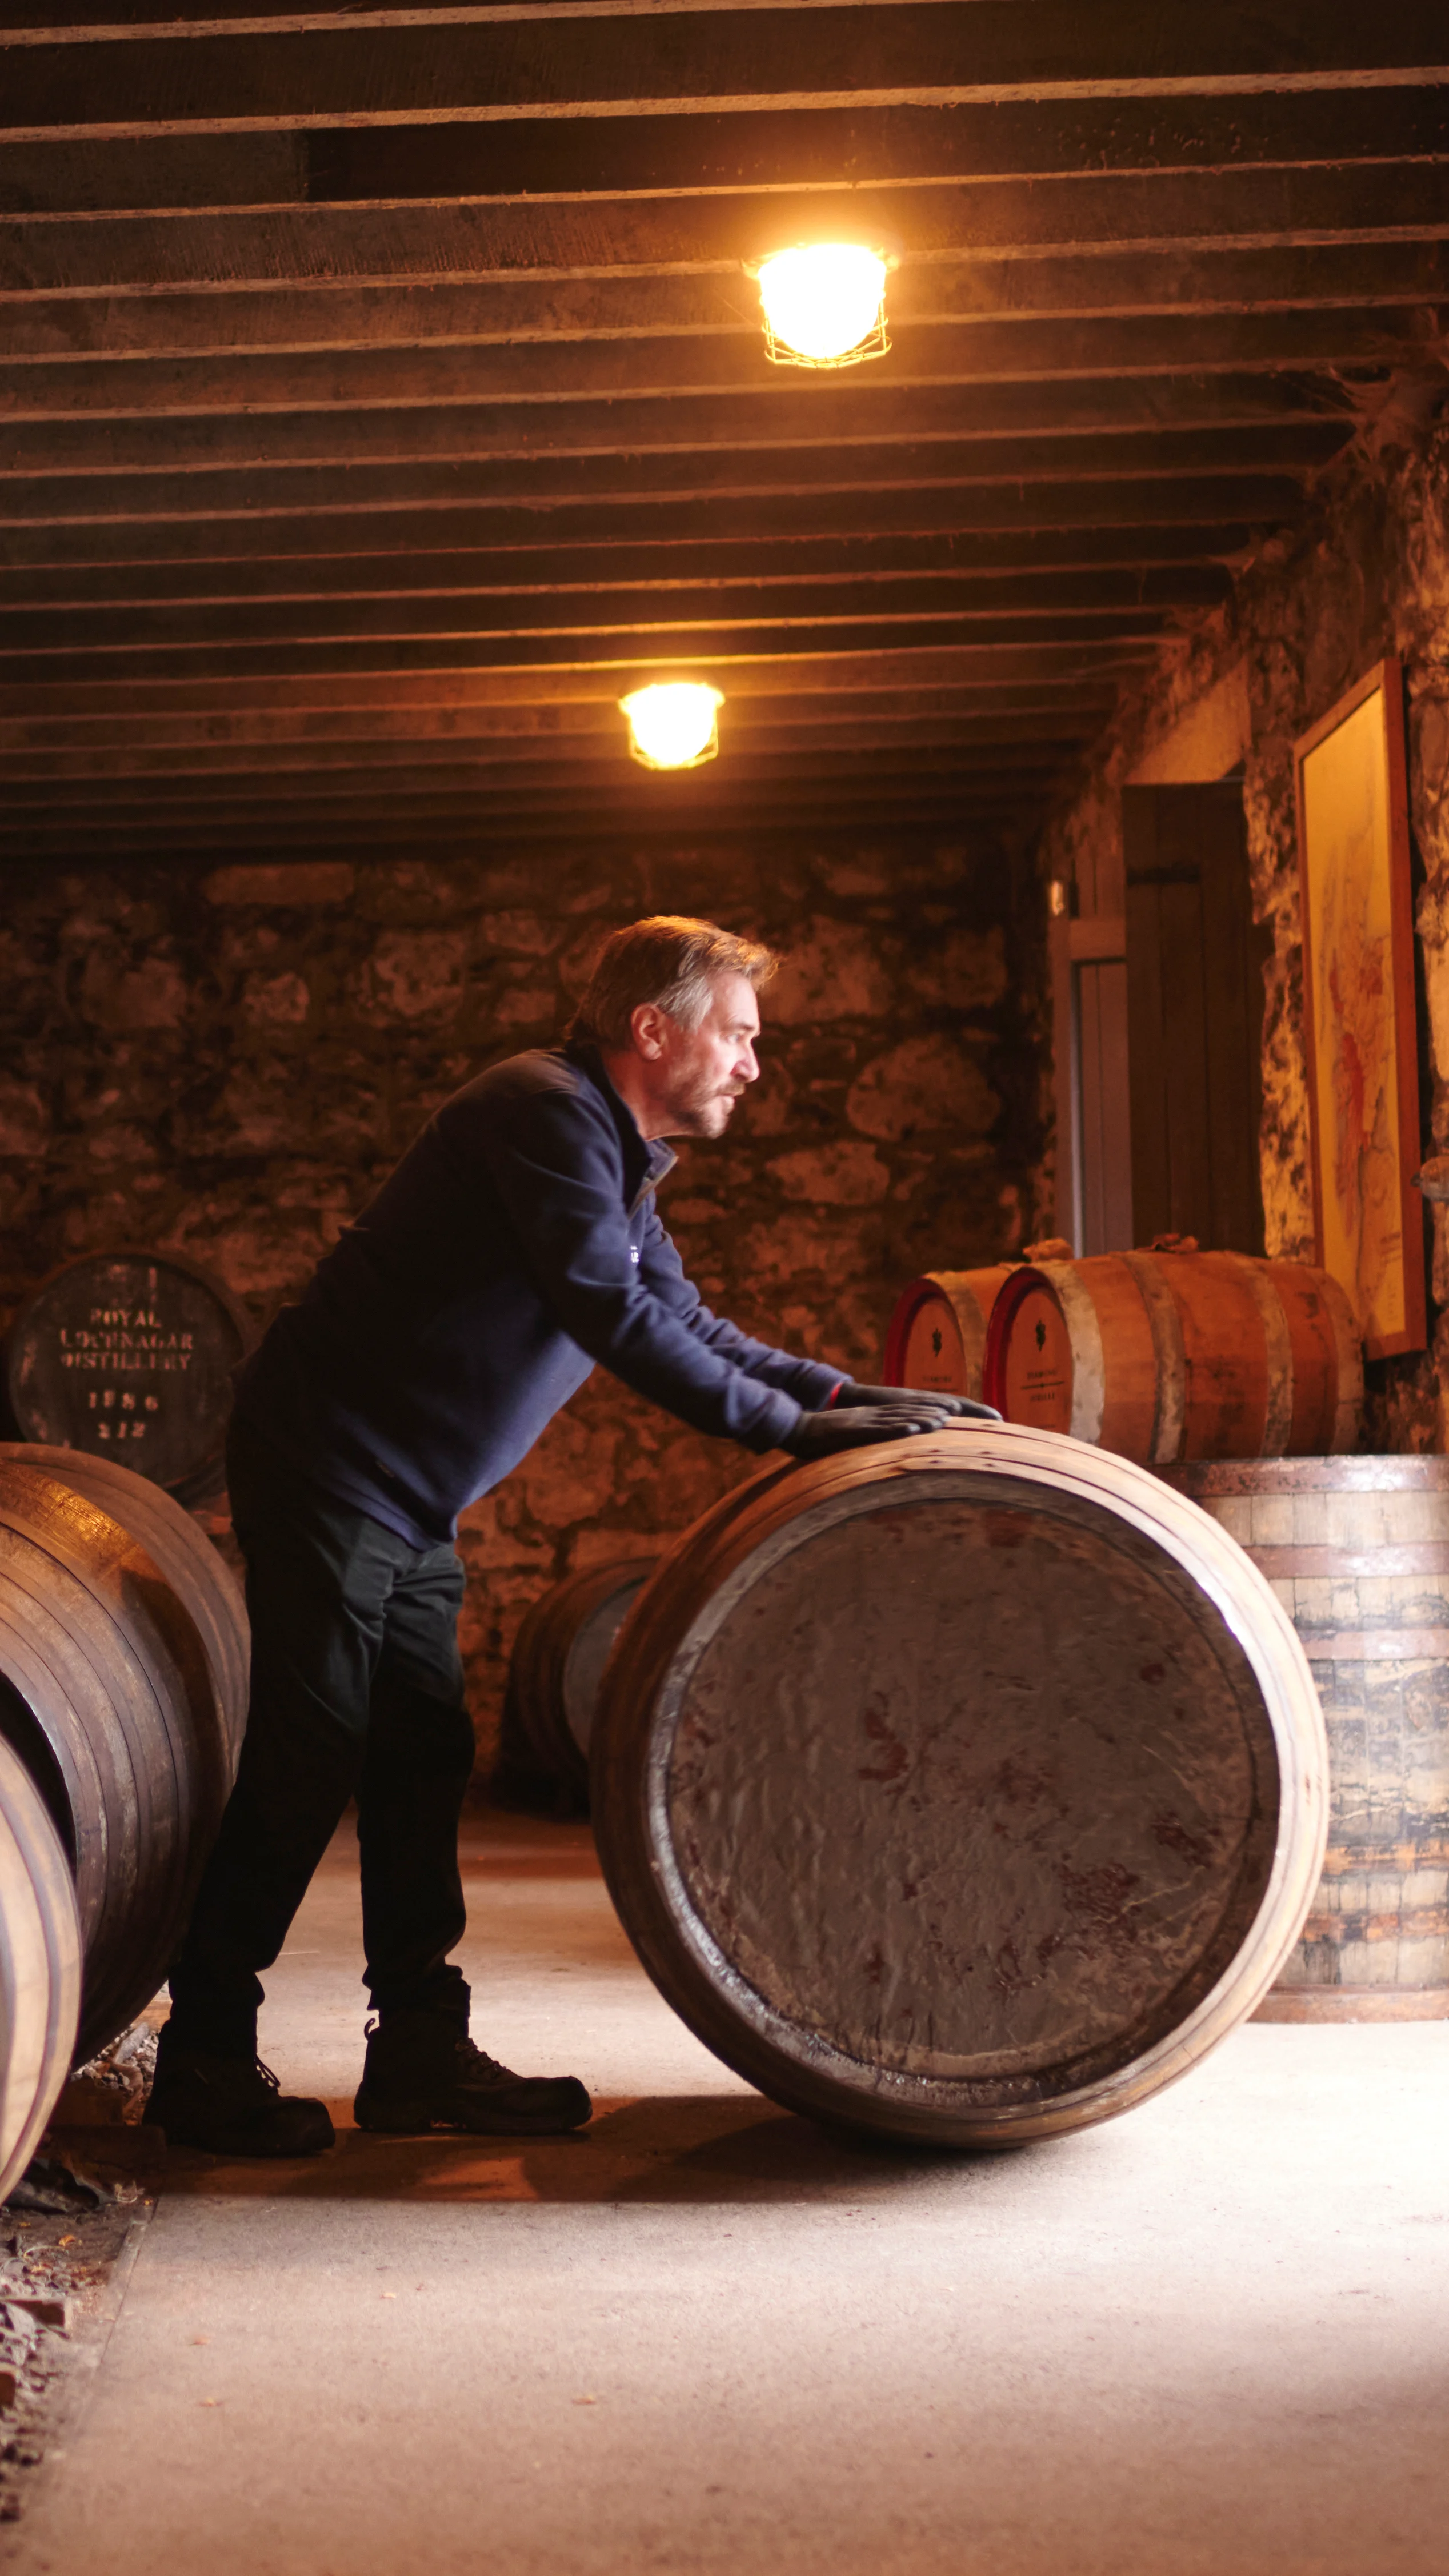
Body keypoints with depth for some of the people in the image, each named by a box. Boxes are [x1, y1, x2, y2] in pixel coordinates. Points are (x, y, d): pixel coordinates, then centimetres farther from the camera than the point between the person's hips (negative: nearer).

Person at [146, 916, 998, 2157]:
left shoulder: (619, 1163, 15)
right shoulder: (544, 1110, -17)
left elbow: (690, 1326, 15)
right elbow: (612, 1316, -25)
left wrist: (853, 1395, 3)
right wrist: (793, 1427, -22)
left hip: (409, 1497, 10)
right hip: (328, 1461, -10)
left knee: (422, 1760, 8)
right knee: (306, 1761, -6)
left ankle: (420, 2051, 14)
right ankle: (204, 2064, 5)